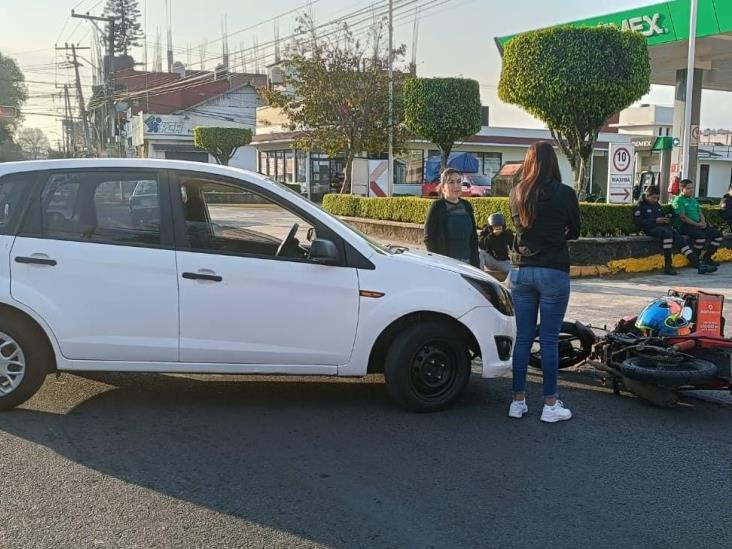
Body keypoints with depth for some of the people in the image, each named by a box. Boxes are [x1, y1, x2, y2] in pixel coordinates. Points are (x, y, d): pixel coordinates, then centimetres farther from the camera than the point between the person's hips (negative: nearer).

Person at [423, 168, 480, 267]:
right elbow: (428, 238, -5)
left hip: (466, 263, 5)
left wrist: (475, 262, 9)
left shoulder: (466, 206, 12)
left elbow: (473, 236, 16)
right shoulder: (437, 207, -3)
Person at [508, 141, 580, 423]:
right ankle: (550, 404, 8)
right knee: (549, 339, 1)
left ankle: (518, 400, 15)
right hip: (553, 272, -4)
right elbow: (574, 232, 6)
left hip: (521, 271, 4)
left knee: (522, 337, 10)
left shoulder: (516, 194, 5)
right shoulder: (565, 194, -6)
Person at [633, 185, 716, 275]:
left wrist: (666, 219, 10)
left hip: (662, 227, 7)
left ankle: (698, 264, -23)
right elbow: (639, 222, -9)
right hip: (651, 229, -7)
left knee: (680, 239, -16)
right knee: (667, 233, -37)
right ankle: (668, 266, -34)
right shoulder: (640, 206, 2)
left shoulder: (656, 205, 25)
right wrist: (655, 221, -14)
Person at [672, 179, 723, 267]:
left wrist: (703, 222, 1)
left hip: (699, 224, 8)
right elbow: (683, 217, -13)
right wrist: (697, 224, -14)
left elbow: (700, 213, 23)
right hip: (686, 226, -8)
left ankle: (707, 257, 4)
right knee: (700, 235, -35)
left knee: (718, 234, -5)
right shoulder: (678, 200, -5)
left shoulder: (693, 200, 22)